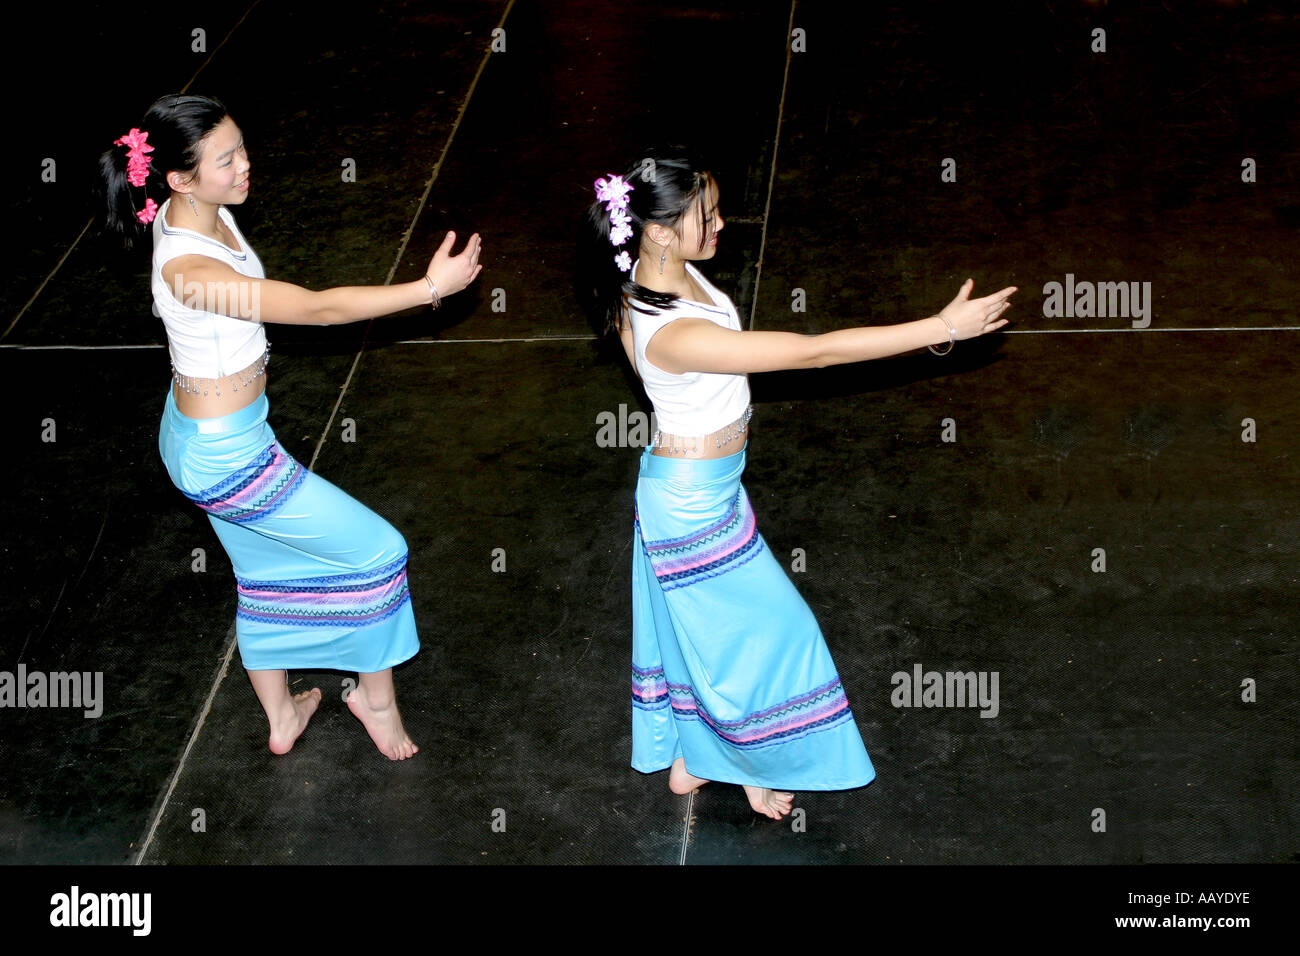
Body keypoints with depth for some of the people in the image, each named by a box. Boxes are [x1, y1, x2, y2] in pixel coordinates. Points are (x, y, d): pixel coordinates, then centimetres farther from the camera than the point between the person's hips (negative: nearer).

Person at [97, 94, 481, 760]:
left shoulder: (204, 212, -8)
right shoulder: (190, 270, -35)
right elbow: (319, 308, -34)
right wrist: (431, 287, -33)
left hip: (198, 430, 9)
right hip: (224, 456, -9)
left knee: (266, 572, 27)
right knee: (378, 551, 5)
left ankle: (281, 718, 46)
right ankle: (376, 697, 26)